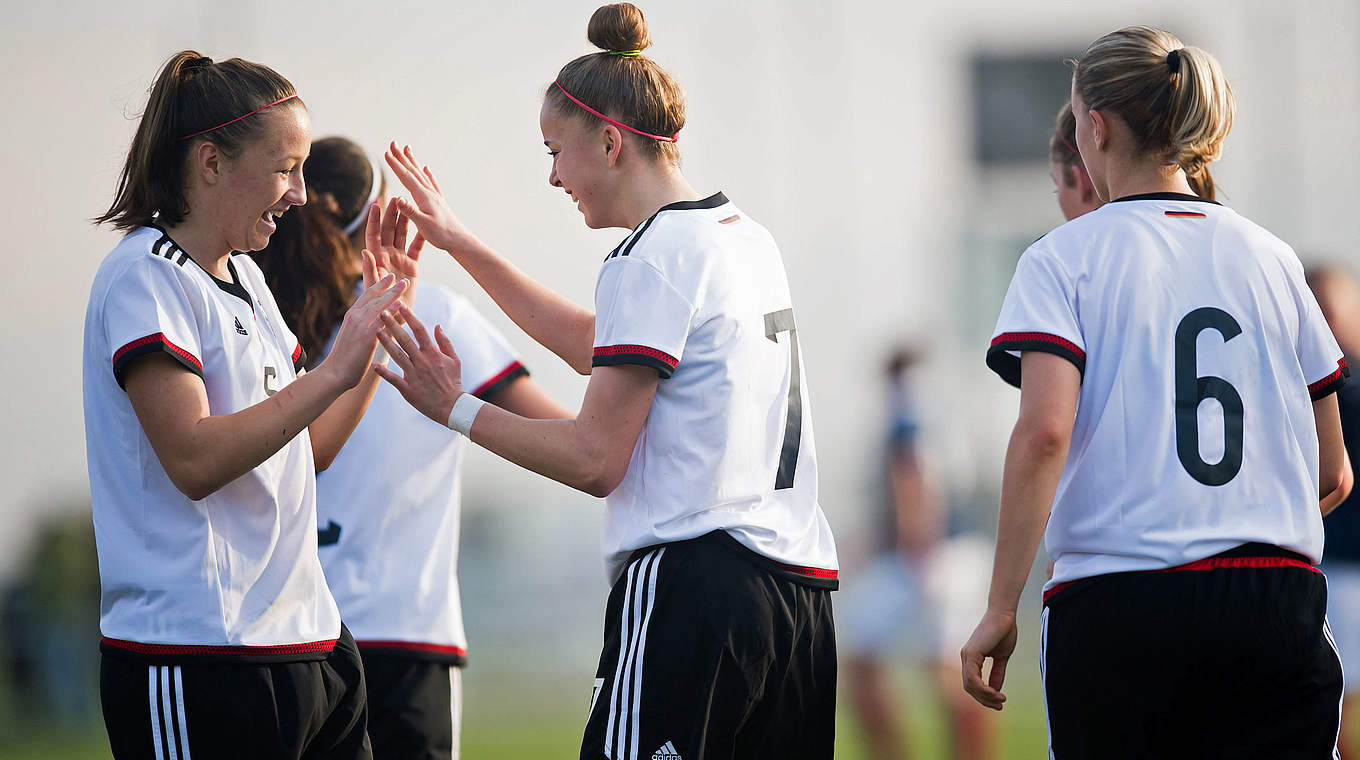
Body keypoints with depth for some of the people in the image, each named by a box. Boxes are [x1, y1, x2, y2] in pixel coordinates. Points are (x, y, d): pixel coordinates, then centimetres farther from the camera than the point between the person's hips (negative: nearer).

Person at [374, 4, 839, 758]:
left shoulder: (651, 258, -8)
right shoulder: (746, 237, 18)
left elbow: (595, 459, -10)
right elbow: (603, 346, 33)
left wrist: (457, 409, 0)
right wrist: (461, 244, 36)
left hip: (690, 588, -9)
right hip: (797, 585, 9)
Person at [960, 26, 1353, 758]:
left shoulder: (1065, 258, 2)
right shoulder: (1270, 257, 13)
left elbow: (1044, 432, -13)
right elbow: (1332, 476, 17)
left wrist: (1000, 609, -10)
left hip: (1118, 607, -2)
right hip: (1279, 607, 2)